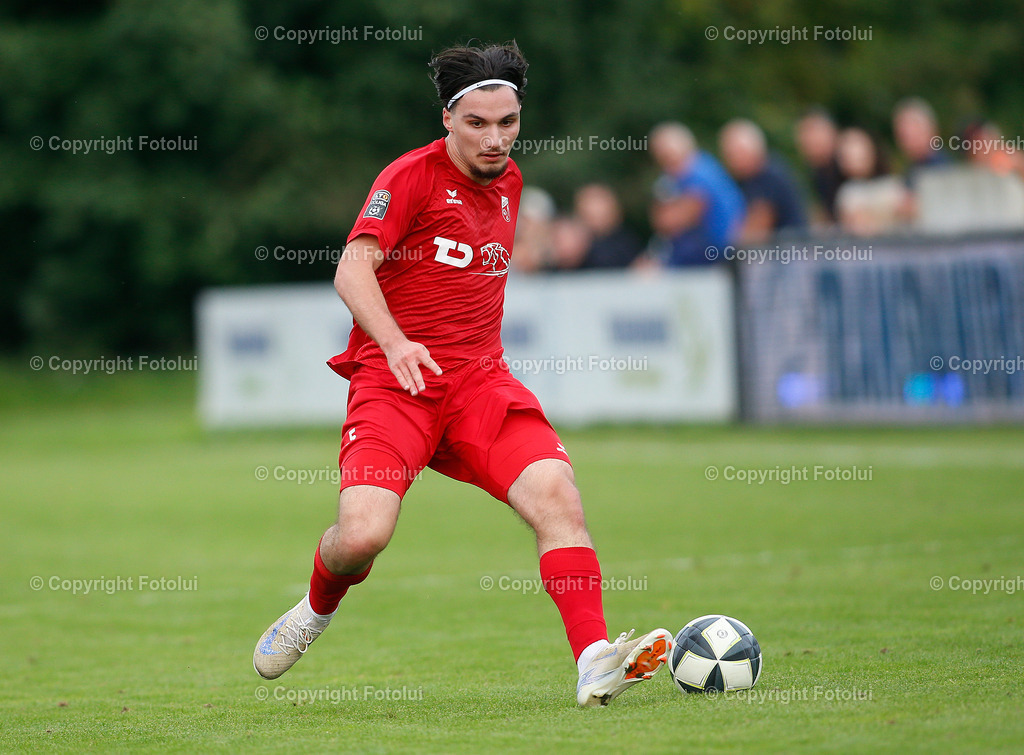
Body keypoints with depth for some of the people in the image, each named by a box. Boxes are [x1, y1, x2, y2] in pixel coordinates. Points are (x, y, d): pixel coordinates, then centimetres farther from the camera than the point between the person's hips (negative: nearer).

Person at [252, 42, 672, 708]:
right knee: (363, 535, -21)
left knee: (556, 494, -21)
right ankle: (317, 610, 14)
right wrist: (396, 343, -32)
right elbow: (353, 269, -16)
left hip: (479, 379, 5)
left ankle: (594, 663, -27)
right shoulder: (411, 176, -4)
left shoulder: (508, 181, 17)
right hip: (395, 377, -5)